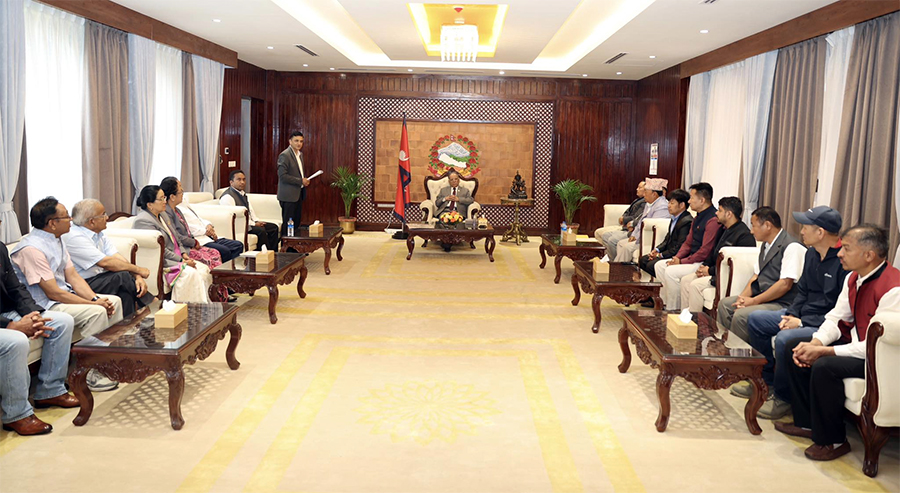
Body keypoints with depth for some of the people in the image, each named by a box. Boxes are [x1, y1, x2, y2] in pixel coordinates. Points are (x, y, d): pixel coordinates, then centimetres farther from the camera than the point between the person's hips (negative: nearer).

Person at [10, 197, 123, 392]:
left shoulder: (57, 241, 7)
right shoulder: (31, 248, -22)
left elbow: (73, 277, 7)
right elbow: (53, 293, -24)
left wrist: (95, 298, -9)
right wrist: (94, 303, -21)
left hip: (66, 295, 10)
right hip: (44, 306, -10)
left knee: (114, 301, 2)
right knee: (97, 312, -27)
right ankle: (89, 374, -17)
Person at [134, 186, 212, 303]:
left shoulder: (162, 215, 16)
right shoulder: (143, 221, -15)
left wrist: (183, 254, 3)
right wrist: (181, 261, -18)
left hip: (177, 257, 10)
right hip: (160, 263, -10)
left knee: (204, 269, -8)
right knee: (191, 273, -28)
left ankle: (207, 303, -8)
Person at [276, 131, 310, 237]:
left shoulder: (300, 154, 14)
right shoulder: (285, 155, -13)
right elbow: (282, 175, -19)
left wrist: (305, 180, 5)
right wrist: (300, 181, -18)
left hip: (298, 193, 8)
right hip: (289, 195, -8)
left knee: (296, 223, 11)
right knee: (288, 223, -4)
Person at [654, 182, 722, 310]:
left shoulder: (713, 220, -20)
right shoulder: (698, 217, 14)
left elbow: (705, 251, -23)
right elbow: (688, 242, 19)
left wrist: (682, 262, -16)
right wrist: (677, 257, 2)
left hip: (704, 263, -11)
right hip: (692, 259, 11)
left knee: (671, 271, -24)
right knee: (659, 265, 5)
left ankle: (674, 310, -11)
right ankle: (667, 304, 6)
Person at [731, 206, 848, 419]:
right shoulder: (812, 253, 8)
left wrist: (803, 322, -21)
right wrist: (791, 315, 2)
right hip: (803, 315, 10)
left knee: (785, 339, -32)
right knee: (756, 319, 9)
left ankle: (783, 397, -9)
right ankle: (767, 380, 18)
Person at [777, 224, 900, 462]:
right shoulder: (854, 278, 1)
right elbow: (836, 317, 6)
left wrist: (823, 352, -26)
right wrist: (814, 343, -13)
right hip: (855, 341, 10)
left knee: (824, 367, -30)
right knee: (794, 348, 5)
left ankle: (832, 441, -9)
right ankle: (807, 423, 14)